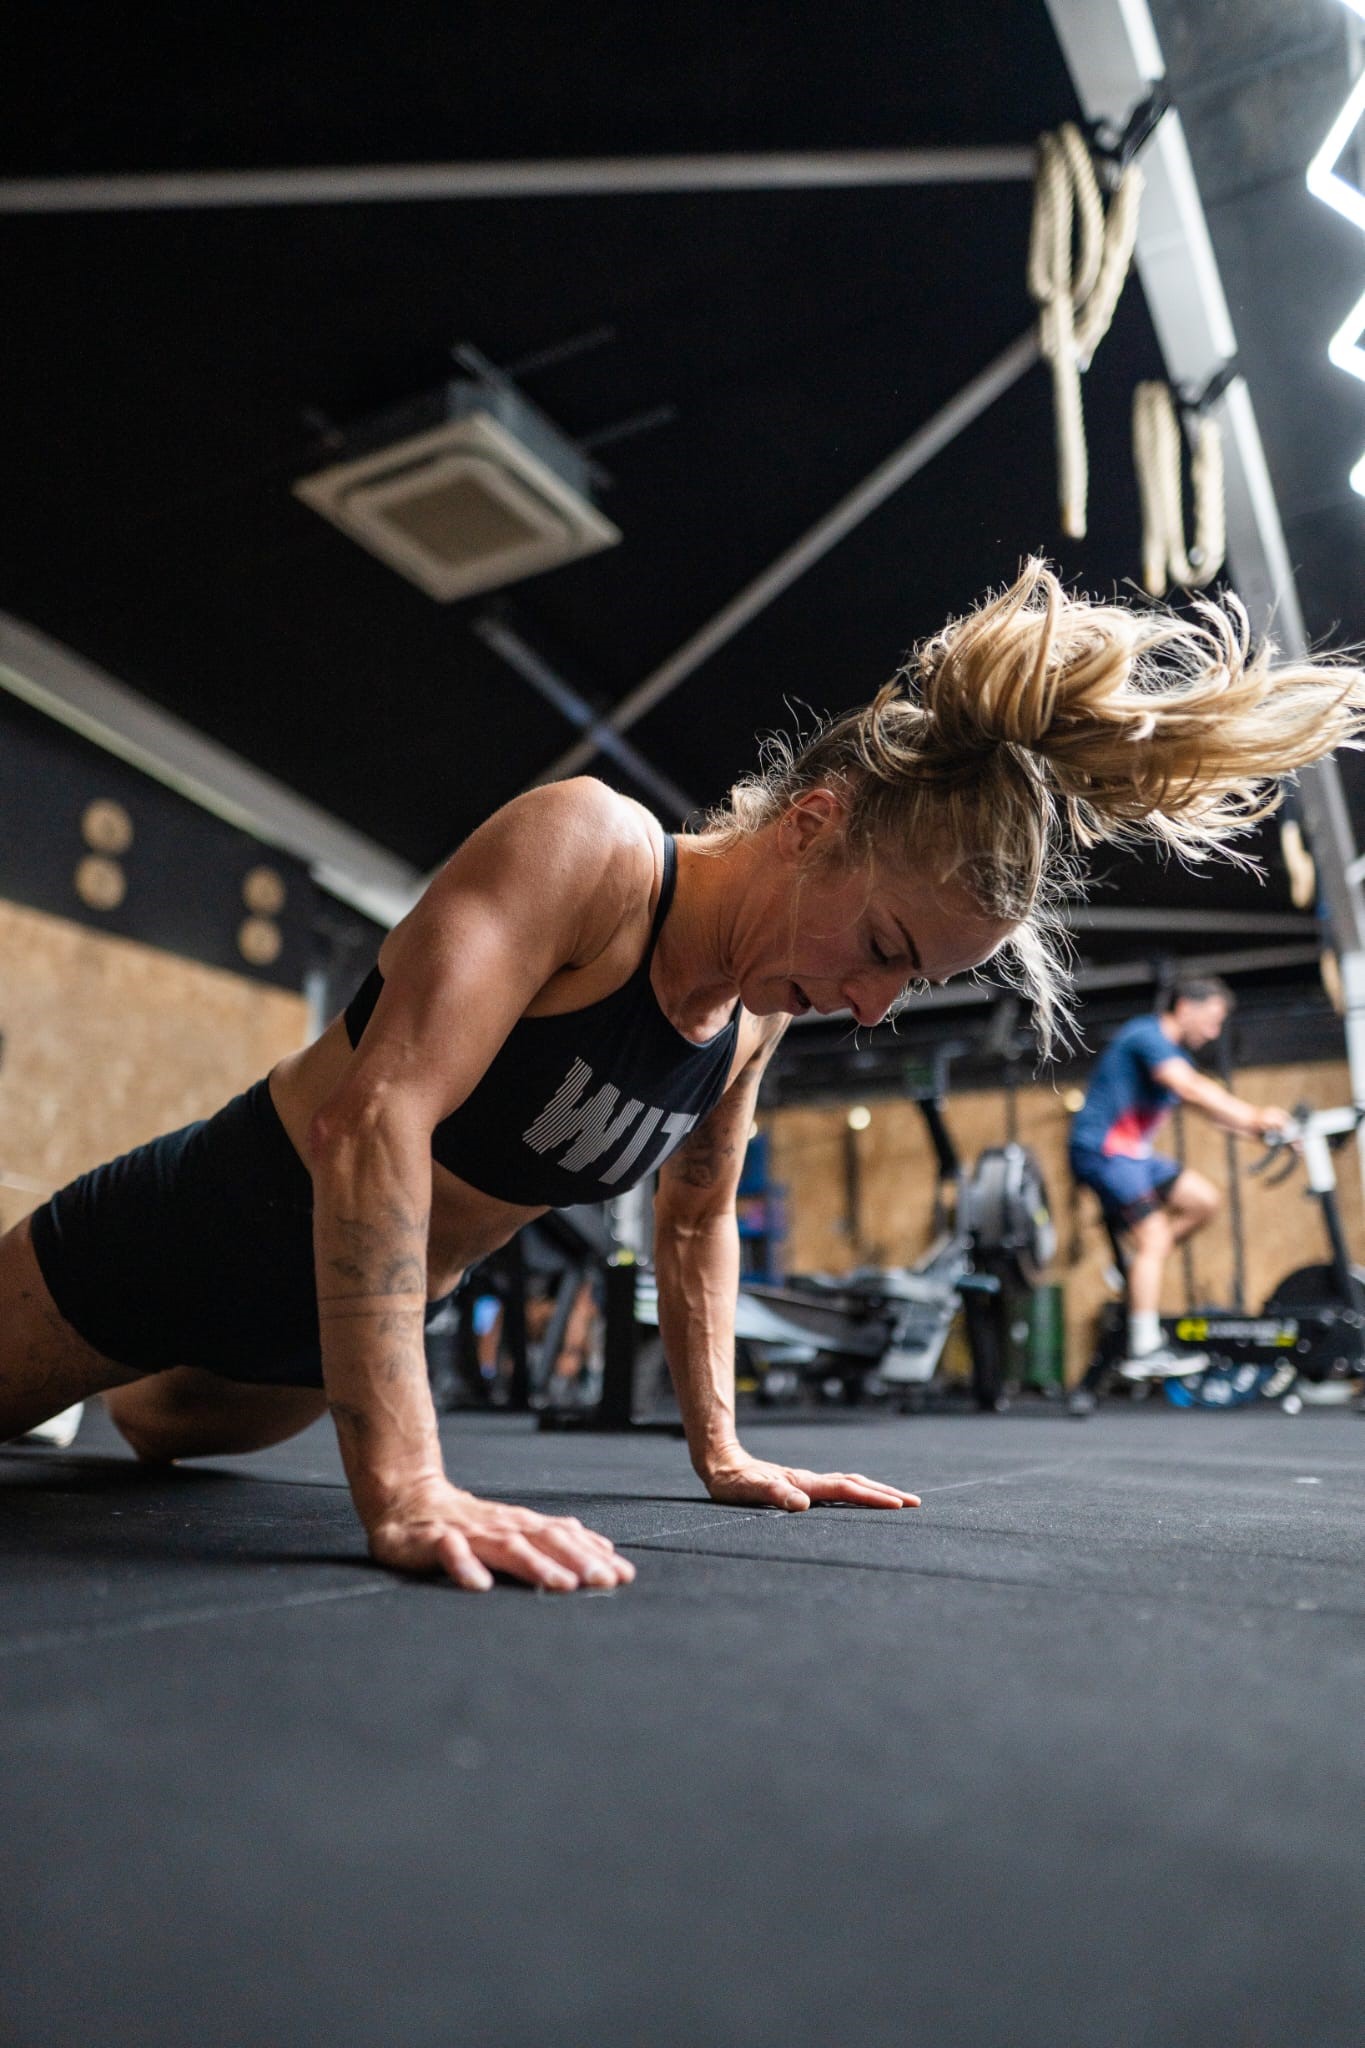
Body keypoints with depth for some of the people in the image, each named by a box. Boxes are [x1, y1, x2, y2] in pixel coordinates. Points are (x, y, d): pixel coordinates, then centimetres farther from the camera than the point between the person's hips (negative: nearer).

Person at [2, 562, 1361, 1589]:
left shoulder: (757, 1017, -9)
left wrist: (721, 1453, 6)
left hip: (329, 1332, 7)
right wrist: (403, 1490, -44)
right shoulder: (586, 847, -30)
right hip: (196, 1231, -7)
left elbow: (695, 1221, 7)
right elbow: (380, 1110, -40)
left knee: (164, 1433, 33)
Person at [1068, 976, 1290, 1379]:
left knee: (1203, 1200, 4)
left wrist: (1258, 1129, -2)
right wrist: (1255, 1118, -28)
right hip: (1101, 1149, -10)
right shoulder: (1147, 1036, -14)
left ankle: (1134, 1271, 9)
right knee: (1154, 1238, -14)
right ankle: (1144, 1353, -13)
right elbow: (1192, 1091, -27)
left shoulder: (1175, 1053, 17)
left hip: (1131, 1151, 10)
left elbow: (1212, 1104, 12)